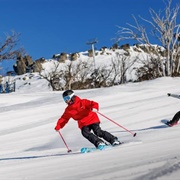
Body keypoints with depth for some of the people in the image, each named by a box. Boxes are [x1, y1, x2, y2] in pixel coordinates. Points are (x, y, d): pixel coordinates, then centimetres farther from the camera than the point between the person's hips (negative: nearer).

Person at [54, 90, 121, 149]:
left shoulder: (82, 102, -8)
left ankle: (113, 140, -10)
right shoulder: (68, 110, 7)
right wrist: (58, 126, 3)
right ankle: (99, 142, -24)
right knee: (85, 133, -24)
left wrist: (94, 108, -39)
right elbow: (64, 118, 14)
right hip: (83, 124, 5)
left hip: (92, 119, -5)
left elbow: (92, 103, -16)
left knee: (98, 132, -19)